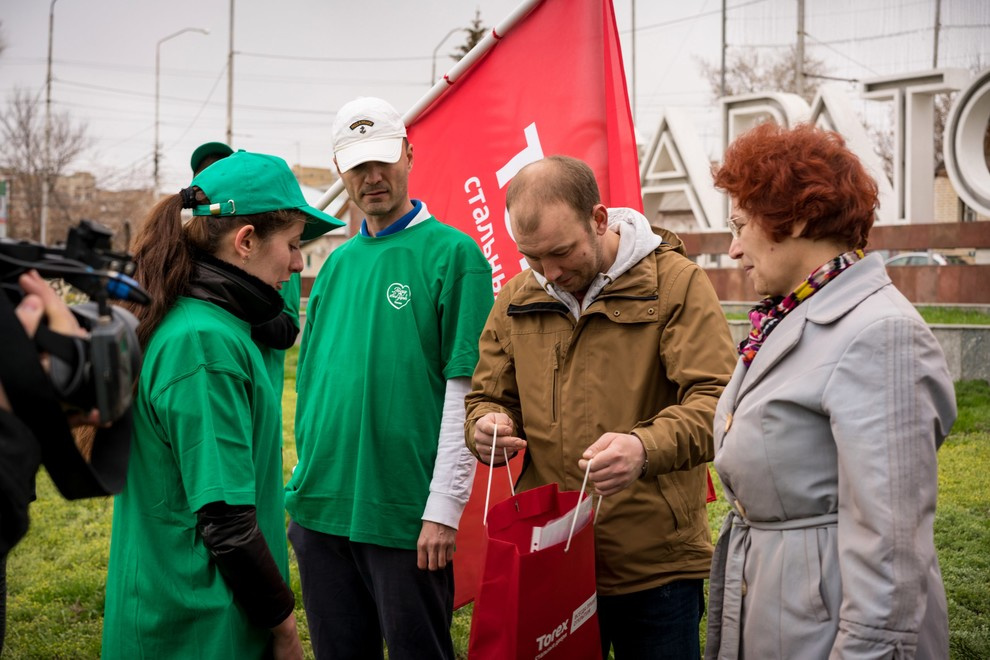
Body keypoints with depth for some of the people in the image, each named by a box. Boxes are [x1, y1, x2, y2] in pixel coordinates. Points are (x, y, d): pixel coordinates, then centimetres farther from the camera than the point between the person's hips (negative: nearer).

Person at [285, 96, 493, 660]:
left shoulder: (452, 253, -8)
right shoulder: (339, 261, 12)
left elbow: (466, 389, -12)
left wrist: (443, 507, -16)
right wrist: (305, 485, 13)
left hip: (404, 517, -6)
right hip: (321, 507, 6)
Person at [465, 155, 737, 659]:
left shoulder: (677, 283, -7)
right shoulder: (514, 302, 8)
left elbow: (715, 400, -15)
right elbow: (488, 397, 17)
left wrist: (646, 448, -34)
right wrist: (486, 425, -8)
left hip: (657, 566, -3)